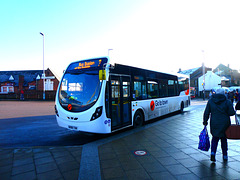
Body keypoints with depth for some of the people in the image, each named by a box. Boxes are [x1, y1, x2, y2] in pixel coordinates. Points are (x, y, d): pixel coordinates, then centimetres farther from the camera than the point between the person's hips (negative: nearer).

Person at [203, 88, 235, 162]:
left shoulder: (210, 101, -1)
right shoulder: (227, 102, -6)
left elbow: (206, 113, 0)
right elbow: (231, 113, -10)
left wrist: (205, 121, 9)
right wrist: (234, 111, 13)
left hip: (214, 124, 1)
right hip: (224, 124, -1)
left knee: (215, 138, 16)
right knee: (224, 138, 16)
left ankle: (213, 153, -1)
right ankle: (225, 155, 25)